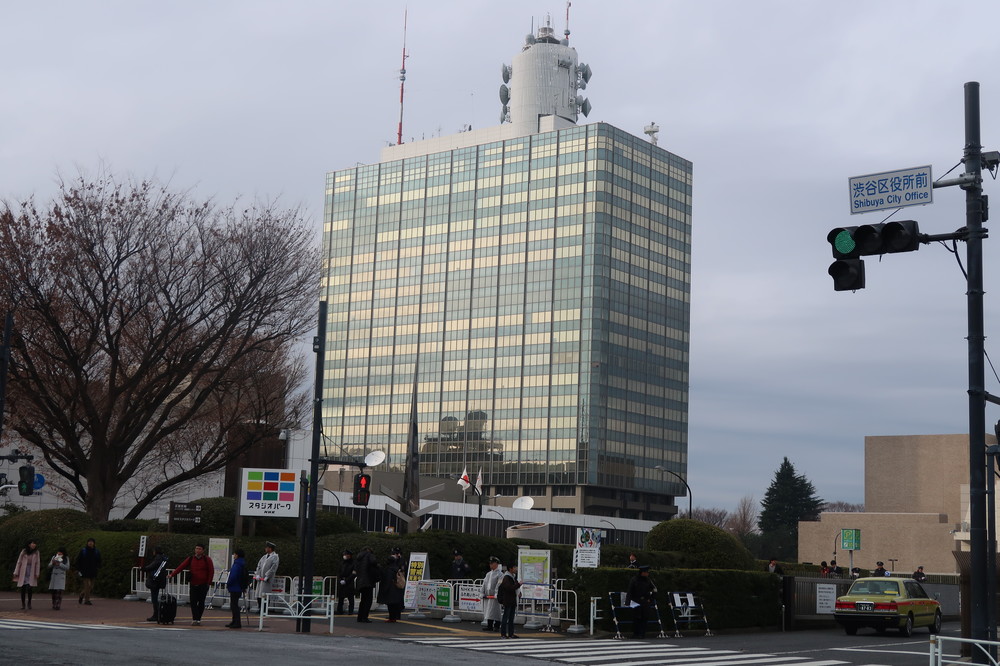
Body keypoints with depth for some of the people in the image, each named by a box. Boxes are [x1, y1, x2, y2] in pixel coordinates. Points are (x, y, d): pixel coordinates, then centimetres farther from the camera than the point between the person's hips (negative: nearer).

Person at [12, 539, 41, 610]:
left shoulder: (36, 552, 2)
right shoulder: (23, 551, 0)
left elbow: (38, 564, 1)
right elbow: (19, 562, 2)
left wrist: (37, 574, -5)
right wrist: (16, 573, 1)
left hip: (31, 573, -1)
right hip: (23, 572, 1)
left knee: (29, 588, -11)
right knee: (23, 589, 2)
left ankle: (29, 604, 0)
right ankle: (23, 605, 10)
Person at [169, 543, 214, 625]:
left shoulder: (207, 559, -1)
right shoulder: (190, 559, 5)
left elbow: (211, 571, 0)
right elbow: (181, 567, -1)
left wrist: (209, 583, -7)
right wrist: (172, 574, -10)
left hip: (203, 585, -2)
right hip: (193, 584, 2)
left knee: (201, 602, 2)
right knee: (193, 602, -6)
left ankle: (198, 619, 10)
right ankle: (195, 619, -5)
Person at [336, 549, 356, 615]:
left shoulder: (353, 564, -2)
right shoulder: (342, 563, 14)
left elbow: (353, 575, -7)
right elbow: (339, 573, 14)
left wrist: (346, 581, -14)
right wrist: (340, 580, -3)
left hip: (349, 583, -4)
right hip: (341, 584, 4)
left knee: (350, 598, -2)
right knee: (340, 598, 3)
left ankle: (351, 611, 2)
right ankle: (340, 611, 8)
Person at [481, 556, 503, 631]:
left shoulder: (500, 574, -5)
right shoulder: (488, 574, 18)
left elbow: (499, 585, -13)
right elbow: (484, 584, 17)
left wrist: (496, 594, -20)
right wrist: (483, 593, 9)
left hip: (494, 596, -7)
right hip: (487, 595, 7)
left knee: (494, 611, -6)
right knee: (487, 611, 6)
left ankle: (496, 626, 0)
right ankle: (489, 626, 12)